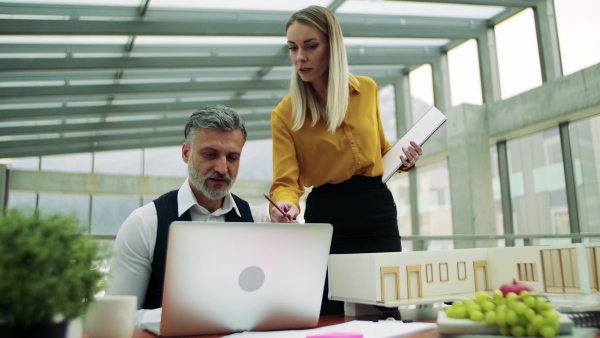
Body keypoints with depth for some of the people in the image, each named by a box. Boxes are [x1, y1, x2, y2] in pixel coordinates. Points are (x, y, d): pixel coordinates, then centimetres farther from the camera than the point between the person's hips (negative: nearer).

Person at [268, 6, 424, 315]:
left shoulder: (367, 90, 4)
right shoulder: (284, 113, -5)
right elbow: (285, 181, -12)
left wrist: (403, 159, -1)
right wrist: (285, 206, -33)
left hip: (377, 211, 3)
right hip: (326, 219, -2)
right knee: (332, 320, 3)